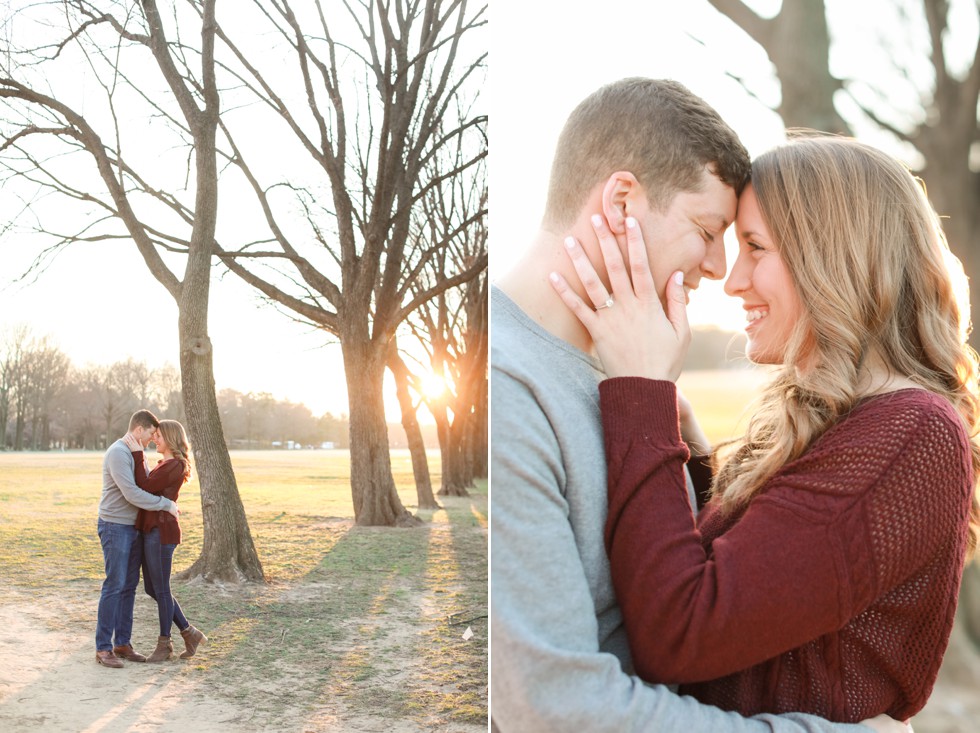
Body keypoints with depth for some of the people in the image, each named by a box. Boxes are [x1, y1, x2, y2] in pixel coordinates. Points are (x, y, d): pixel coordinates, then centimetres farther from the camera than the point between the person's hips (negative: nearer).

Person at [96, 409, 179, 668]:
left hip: (134, 528, 9)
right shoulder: (118, 453, -17)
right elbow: (132, 494, -23)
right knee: (114, 586, -7)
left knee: (129, 586, 9)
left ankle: (123, 643, 15)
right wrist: (166, 504, -15)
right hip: (115, 527, -9)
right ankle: (103, 647, 0)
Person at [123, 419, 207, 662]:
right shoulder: (166, 465, 18)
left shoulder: (173, 466, -14)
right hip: (151, 531, 11)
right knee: (151, 589, 14)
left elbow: (144, 487, -18)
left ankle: (164, 644, 17)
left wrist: (138, 455, -14)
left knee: (160, 590, 2)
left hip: (160, 532, -11)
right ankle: (189, 634, 20)